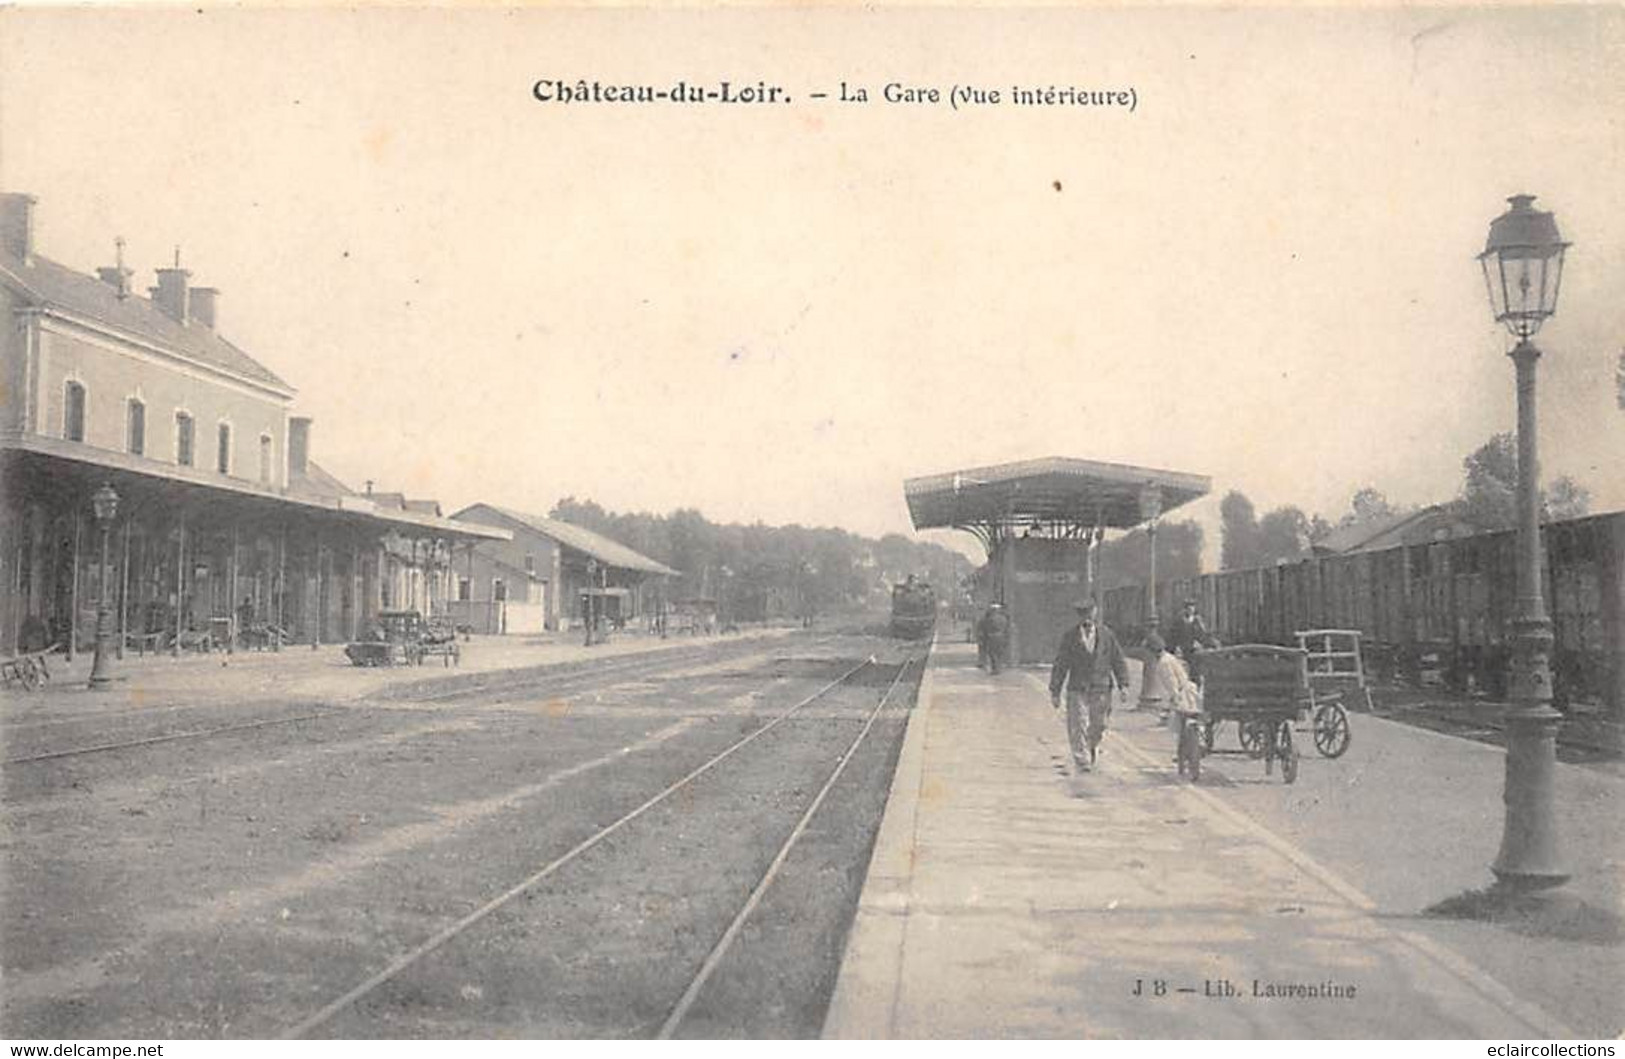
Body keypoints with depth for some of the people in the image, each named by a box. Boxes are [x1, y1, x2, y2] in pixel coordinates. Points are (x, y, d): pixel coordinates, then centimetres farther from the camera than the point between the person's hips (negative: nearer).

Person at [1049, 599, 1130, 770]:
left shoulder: (1107, 635, 3)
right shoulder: (1069, 637, -1)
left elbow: (1119, 661, 7)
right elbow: (1060, 665, 0)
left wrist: (1123, 685, -2)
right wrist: (1055, 692, -2)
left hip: (1101, 687, 1)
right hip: (1077, 688, -1)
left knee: (1099, 725, 8)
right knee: (1076, 725, -6)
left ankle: (1092, 744, 38)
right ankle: (1080, 758, 4)